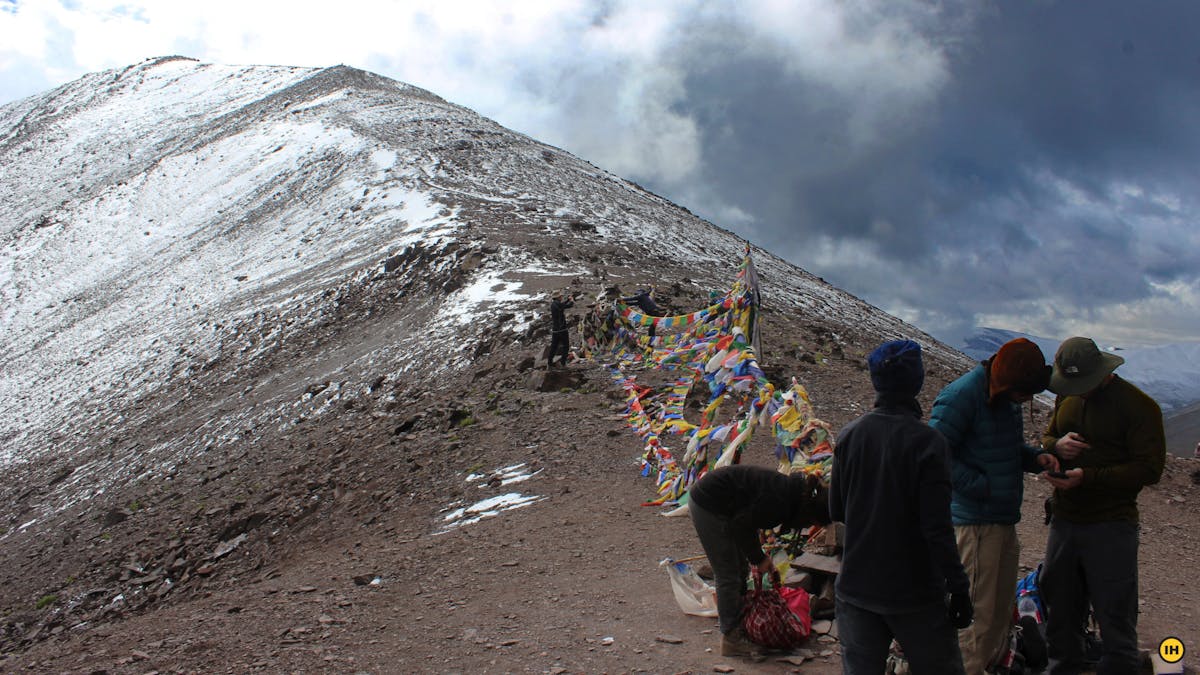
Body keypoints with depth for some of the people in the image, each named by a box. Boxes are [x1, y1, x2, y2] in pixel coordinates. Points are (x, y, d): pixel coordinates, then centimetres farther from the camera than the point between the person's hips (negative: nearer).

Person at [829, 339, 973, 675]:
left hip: (855, 588, 4)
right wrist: (958, 587, -9)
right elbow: (937, 527, -17)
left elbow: (836, 510, 5)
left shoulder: (849, 435, -3)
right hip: (915, 594, -4)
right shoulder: (928, 442, -16)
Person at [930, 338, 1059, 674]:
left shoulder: (1006, 396, 11)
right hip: (974, 523, -9)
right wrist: (981, 487, -22)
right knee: (977, 617, -3)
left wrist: (1036, 457, 4)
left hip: (1004, 520, 9)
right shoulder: (961, 395, -18)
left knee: (1001, 614, 19)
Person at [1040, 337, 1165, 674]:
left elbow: (1150, 469, -15)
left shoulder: (1138, 405, -11)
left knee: (1115, 619, -1)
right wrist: (1056, 445, -6)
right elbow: (1046, 437, 19)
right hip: (1064, 520, 6)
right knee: (1060, 611, 16)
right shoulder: (1067, 397, 10)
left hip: (1110, 528, -6)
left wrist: (1088, 477, -21)